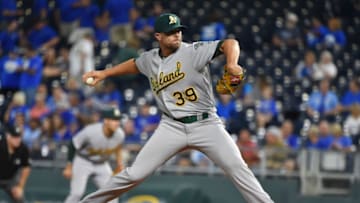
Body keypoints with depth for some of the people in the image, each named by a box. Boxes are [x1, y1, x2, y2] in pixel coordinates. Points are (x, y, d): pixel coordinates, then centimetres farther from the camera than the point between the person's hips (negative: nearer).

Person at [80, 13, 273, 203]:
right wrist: (104, 73, 28)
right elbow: (135, 64, 30)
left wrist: (232, 64, -39)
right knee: (135, 174, -3)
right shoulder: (150, 59, 6)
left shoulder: (193, 51, -10)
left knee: (238, 169, -15)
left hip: (206, 124, -2)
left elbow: (230, 43, -19)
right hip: (172, 127, 2)